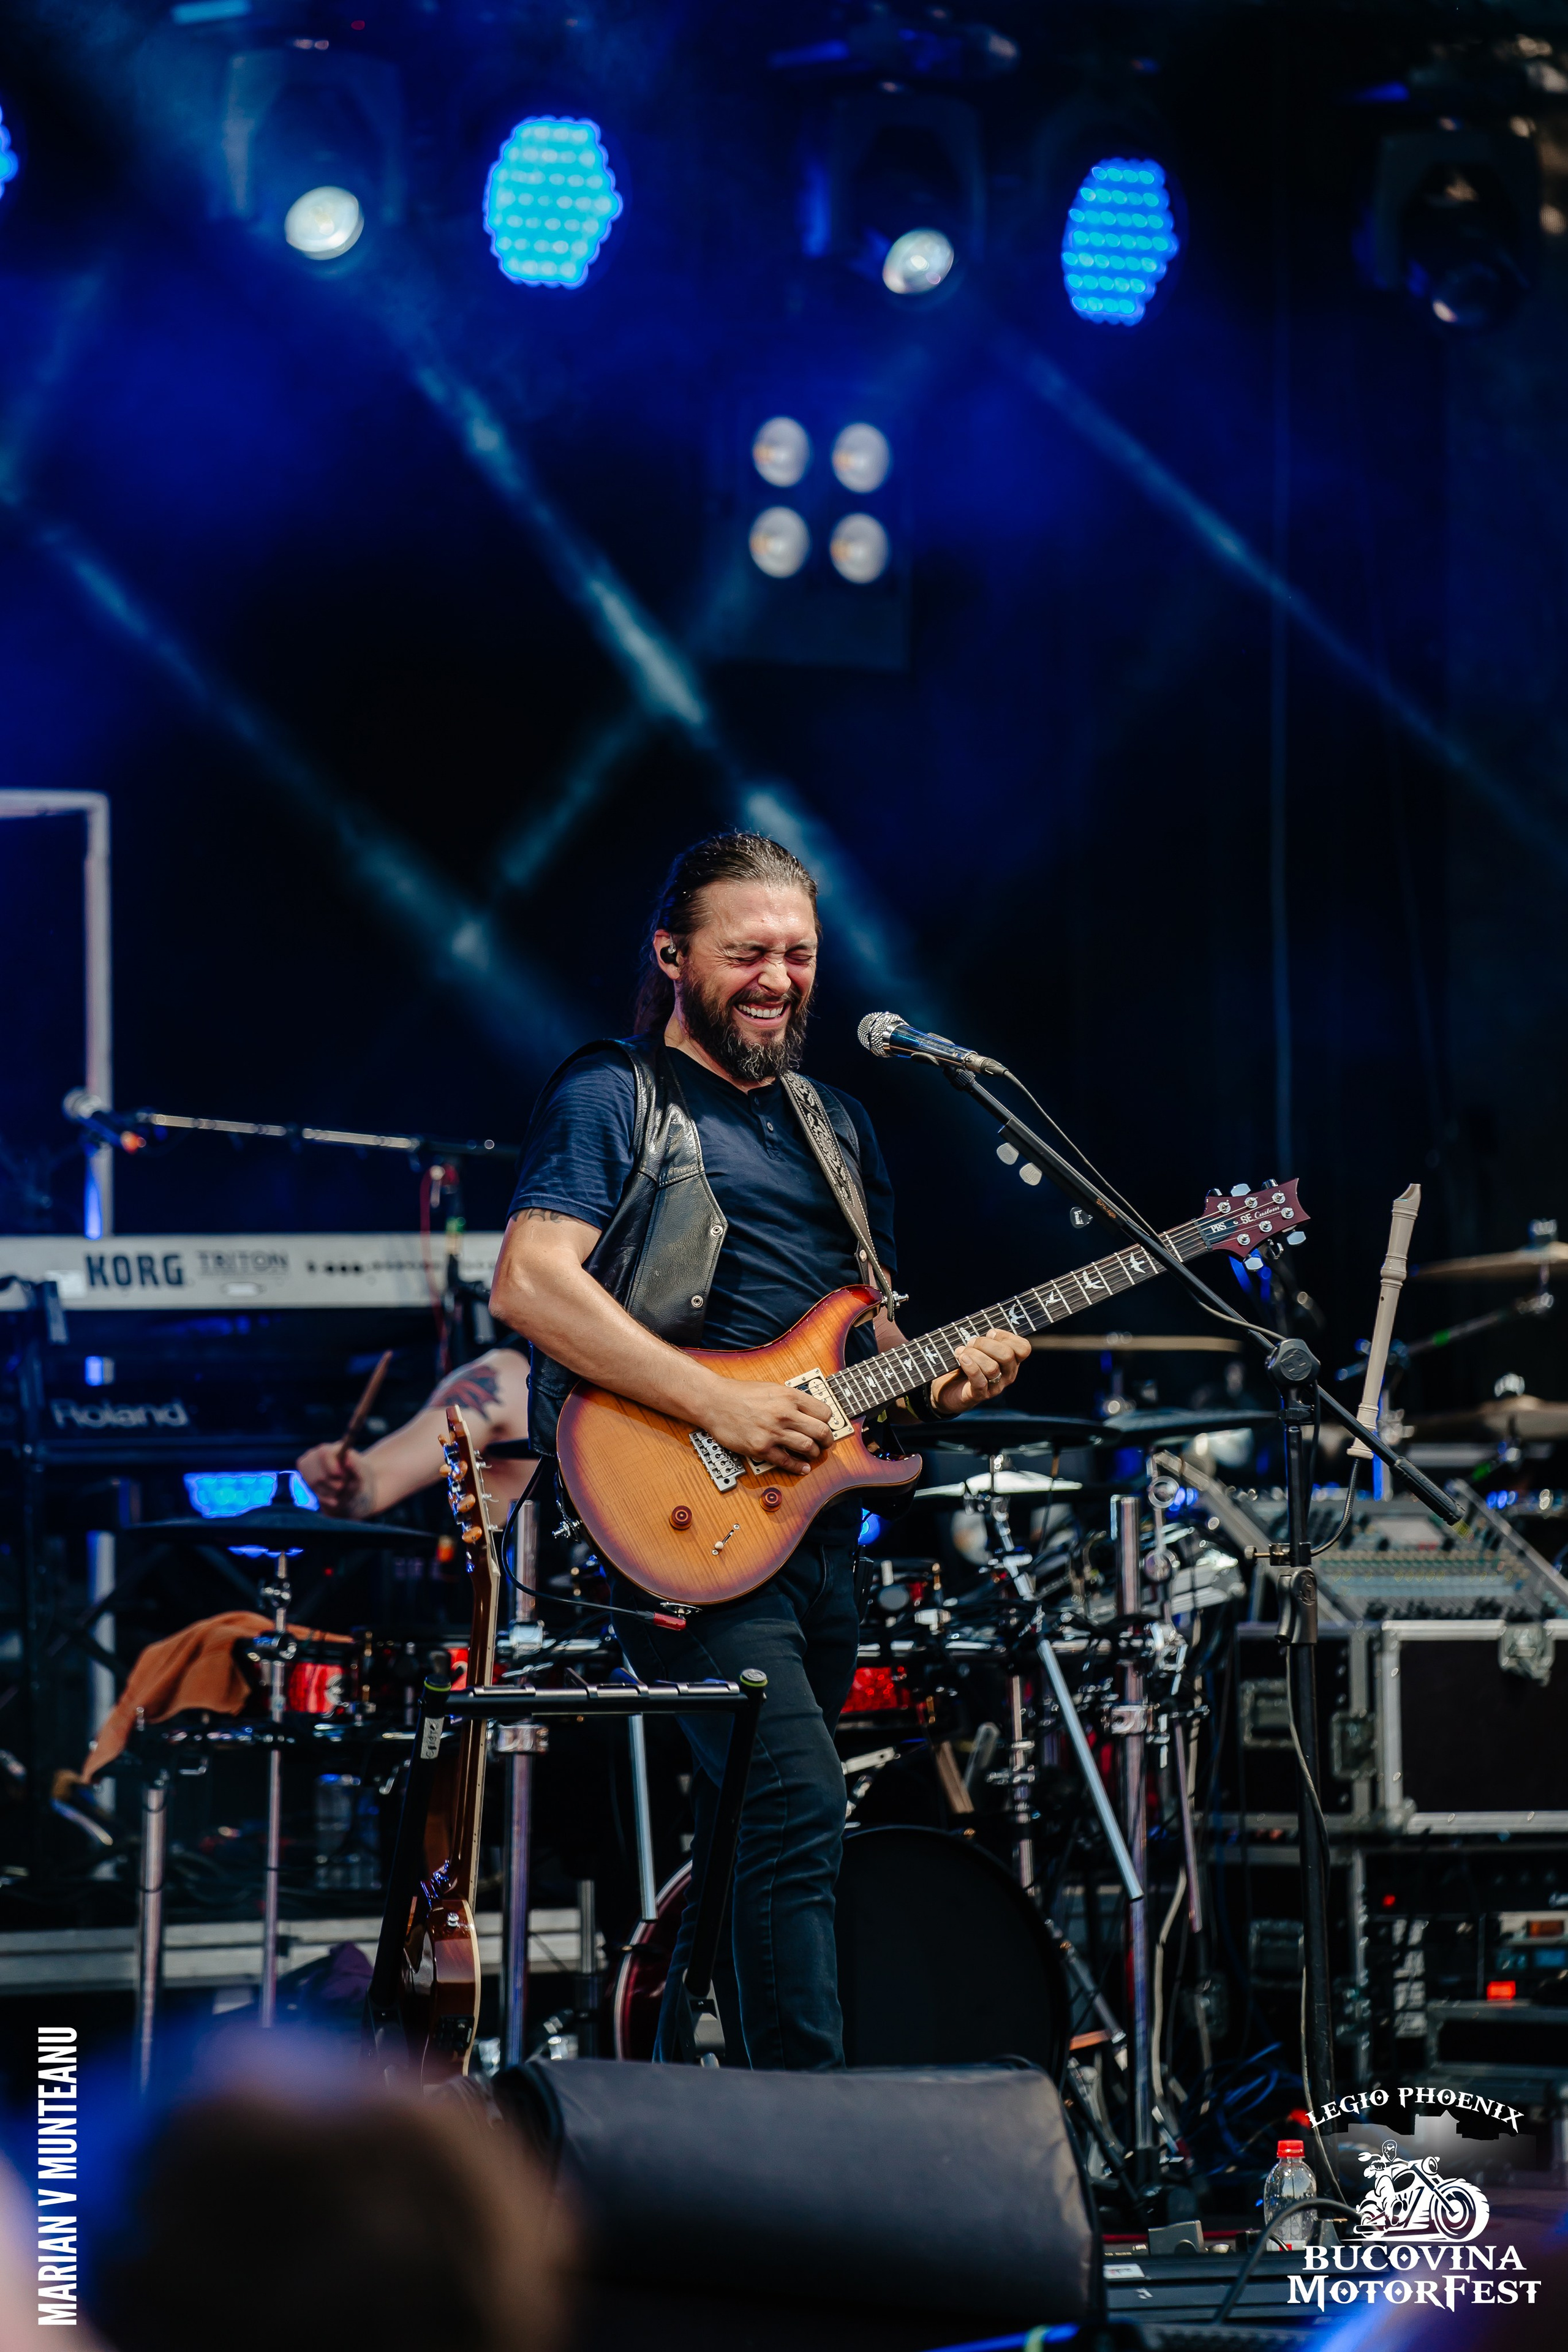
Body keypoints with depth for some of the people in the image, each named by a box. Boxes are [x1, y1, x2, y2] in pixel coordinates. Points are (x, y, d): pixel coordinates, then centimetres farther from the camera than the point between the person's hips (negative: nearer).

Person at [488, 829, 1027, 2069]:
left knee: (746, 1846, 10)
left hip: (820, 1529, 8)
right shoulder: (614, 1098, -2)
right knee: (799, 1807, -21)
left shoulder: (834, 1126, 22)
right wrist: (719, 1406, -22)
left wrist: (942, 1375, 3)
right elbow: (531, 1283, -17)